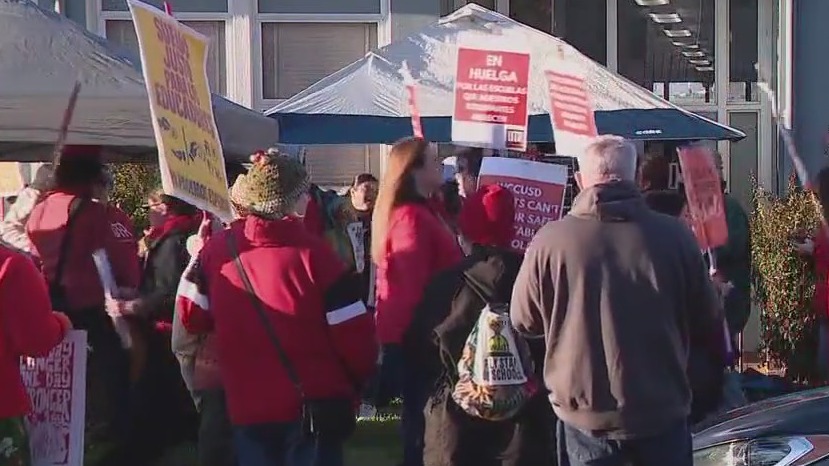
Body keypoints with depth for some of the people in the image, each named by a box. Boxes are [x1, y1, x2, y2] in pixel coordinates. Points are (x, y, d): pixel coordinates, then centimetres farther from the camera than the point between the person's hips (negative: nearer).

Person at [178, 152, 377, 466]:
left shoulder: (217, 248, -4)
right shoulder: (312, 253, -14)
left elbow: (193, 317, 5)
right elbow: (353, 333, -12)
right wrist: (355, 384, 6)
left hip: (247, 407, 3)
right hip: (315, 406, -3)